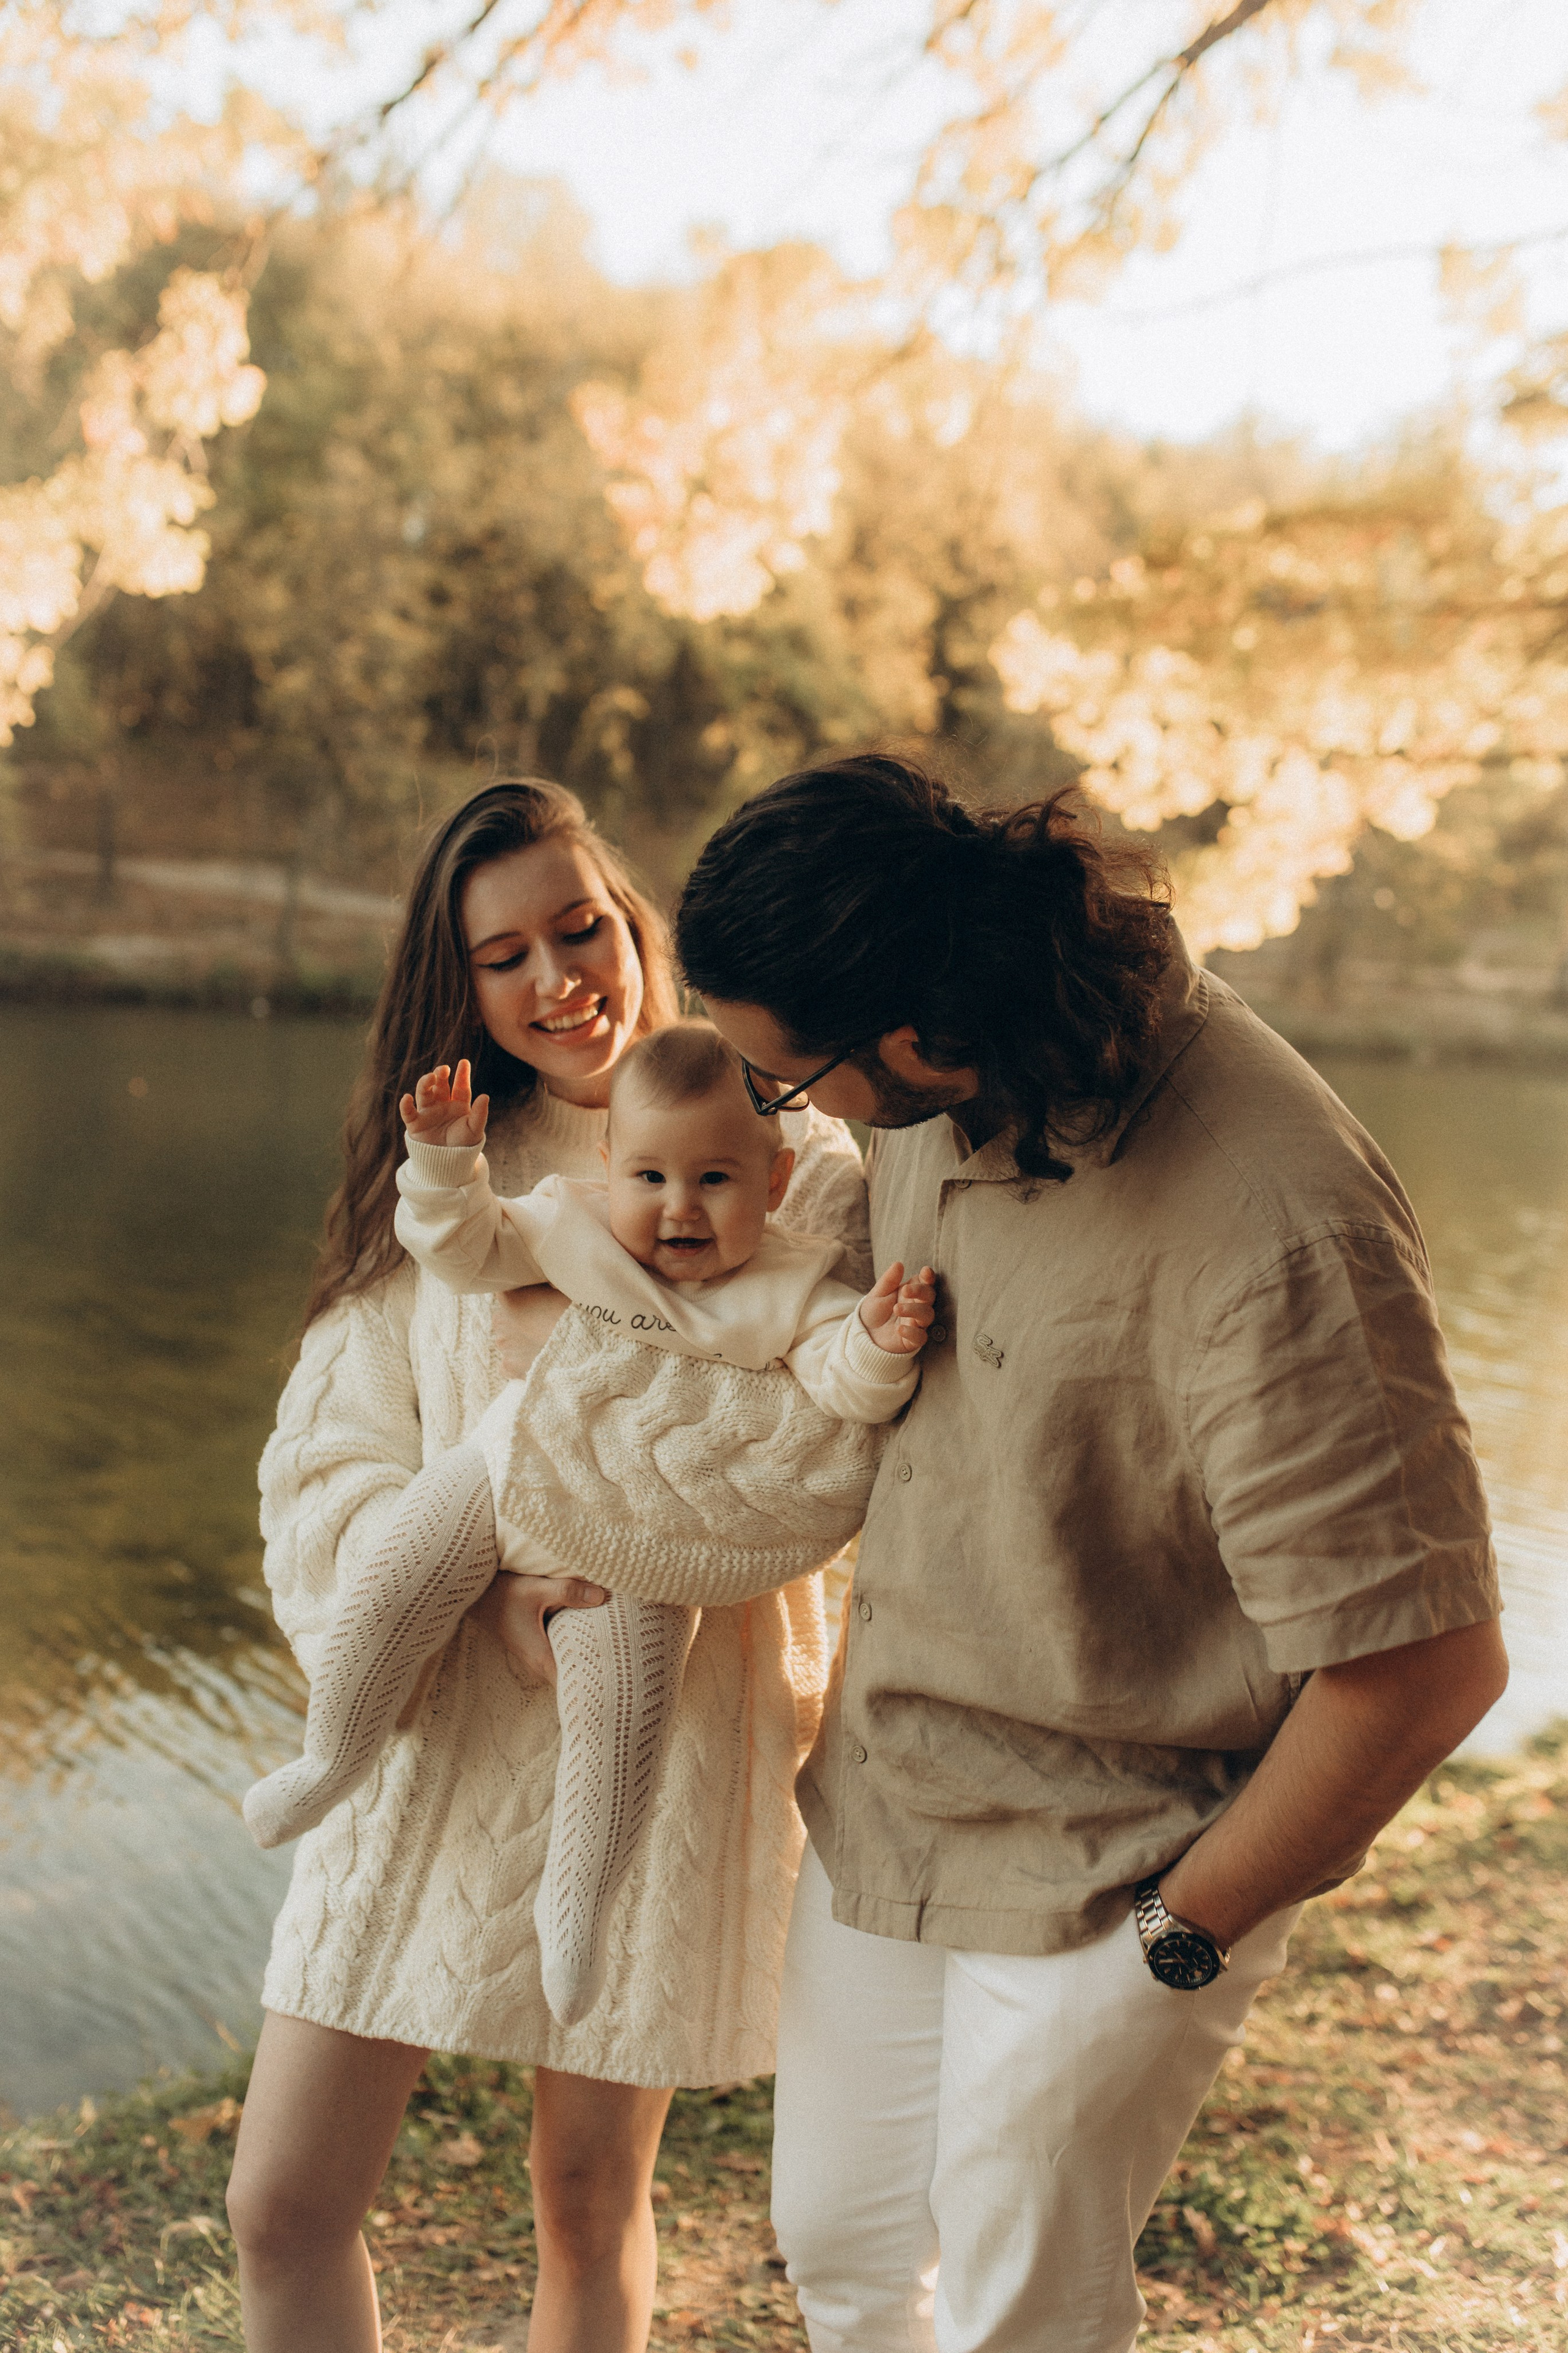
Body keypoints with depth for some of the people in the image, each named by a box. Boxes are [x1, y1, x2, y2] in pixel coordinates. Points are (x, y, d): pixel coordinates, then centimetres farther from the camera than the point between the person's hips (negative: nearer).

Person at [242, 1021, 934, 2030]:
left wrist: (880, 1342, -39)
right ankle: (333, 1761, 19)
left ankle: (578, 1900, 6)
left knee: (626, 1704, -13)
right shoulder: (573, 1223, -3)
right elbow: (468, 1250, 4)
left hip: (646, 1548, -2)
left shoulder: (793, 1290, -9)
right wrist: (445, 1162, -12)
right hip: (512, 1477, 3)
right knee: (397, 1587, -7)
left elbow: (845, 1385, -17)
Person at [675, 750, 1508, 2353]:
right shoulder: (953, 1090, -8)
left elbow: (1424, 1663, -28)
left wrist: (1186, 1930, -15)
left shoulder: (1273, 1242, -33)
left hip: (1098, 1879, -7)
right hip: (880, 1806, 7)